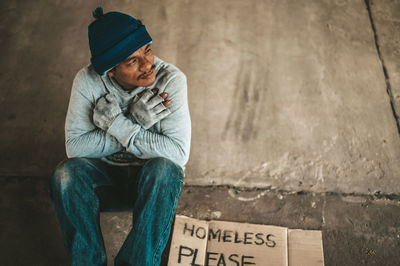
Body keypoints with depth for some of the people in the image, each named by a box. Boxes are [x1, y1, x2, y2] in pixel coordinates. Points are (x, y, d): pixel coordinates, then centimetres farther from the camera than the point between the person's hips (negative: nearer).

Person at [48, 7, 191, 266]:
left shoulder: (171, 79, -20)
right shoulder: (88, 81, -14)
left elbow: (179, 153, -26)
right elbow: (74, 146, -19)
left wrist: (119, 126, -28)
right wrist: (136, 123, -26)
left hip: (151, 179, -1)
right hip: (104, 176, 2)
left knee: (164, 169, -35)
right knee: (67, 173, -28)